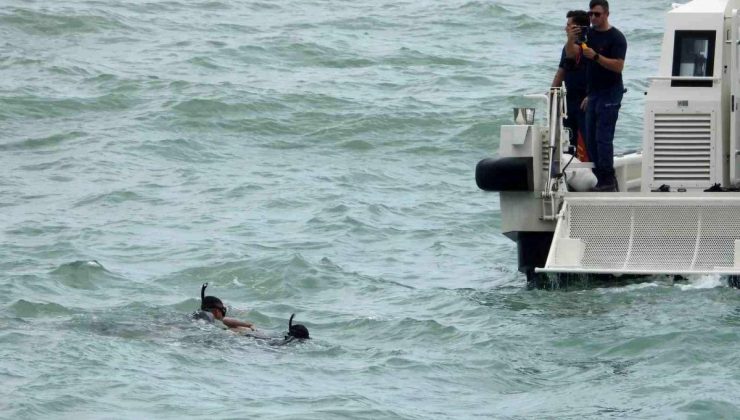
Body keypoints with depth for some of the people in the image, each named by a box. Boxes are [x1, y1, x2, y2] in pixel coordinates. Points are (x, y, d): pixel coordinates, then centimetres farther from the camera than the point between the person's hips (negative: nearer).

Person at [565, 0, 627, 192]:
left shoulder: (616, 38, -9)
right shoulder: (589, 34, 12)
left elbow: (618, 66, -17)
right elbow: (571, 54, 2)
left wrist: (595, 56, -26)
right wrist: (570, 40, -18)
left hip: (610, 92, -8)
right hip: (593, 93, 8)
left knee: (603, 138, -12)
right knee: (591, 139, 7)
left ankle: (608, 181, -11)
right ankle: (602, 178, 11)